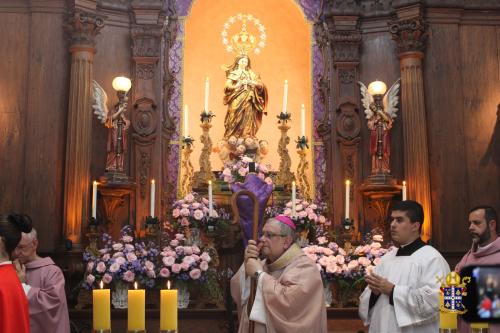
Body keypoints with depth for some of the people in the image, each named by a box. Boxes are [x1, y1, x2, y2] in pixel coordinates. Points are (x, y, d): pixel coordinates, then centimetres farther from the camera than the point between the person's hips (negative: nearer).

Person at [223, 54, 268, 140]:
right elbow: (228, 86, -5)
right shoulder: (233, 73, 7)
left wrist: (253, 83, -10)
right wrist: (238, 85, -17)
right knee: (236, 119, -9)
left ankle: (247, 137, -6)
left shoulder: (250, 74, 15)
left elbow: (261, 85, 8)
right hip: (236, 101, -2)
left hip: (248, 101, 2)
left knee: (247, 119, -7)